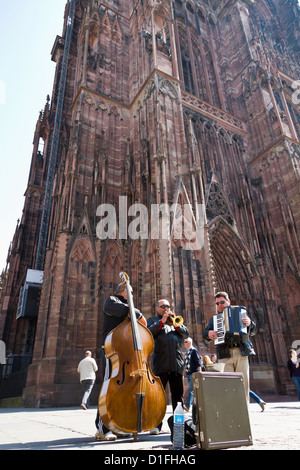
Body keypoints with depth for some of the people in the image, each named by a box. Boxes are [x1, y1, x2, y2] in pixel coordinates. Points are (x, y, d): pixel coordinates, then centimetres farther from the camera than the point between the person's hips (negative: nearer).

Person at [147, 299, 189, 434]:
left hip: (177, 363, 4)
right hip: (161, 363, -3)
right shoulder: (152, 320, 14)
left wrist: (175, 324, -5)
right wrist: (162, 321, -11)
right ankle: (156, 425, 4)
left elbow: (186, 334, 12)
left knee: (178, 395, 8)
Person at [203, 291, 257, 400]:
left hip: (241, 353, 0)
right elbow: (206, 339, 15)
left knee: (243, 382, -1)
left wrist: (249, 323, -10)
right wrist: (208, 334, -9)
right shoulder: (214, 319, 20)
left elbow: (253, 332, 12)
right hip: (224, 355, 0)